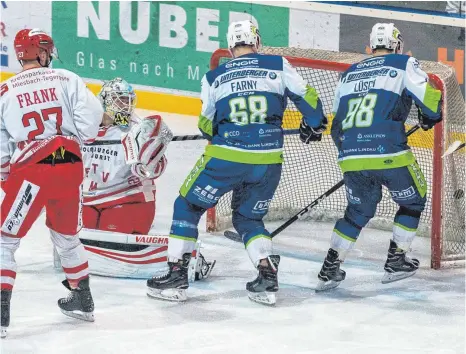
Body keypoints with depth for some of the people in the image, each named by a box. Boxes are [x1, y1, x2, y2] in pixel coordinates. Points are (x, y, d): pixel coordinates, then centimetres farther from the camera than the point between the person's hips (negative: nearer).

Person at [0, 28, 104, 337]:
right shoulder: (67, 80, 2)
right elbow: (90, 121, -7)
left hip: (30, 172, -3)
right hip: (70, 167, 3)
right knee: (67, 236, 25)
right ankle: (83, 301, 37)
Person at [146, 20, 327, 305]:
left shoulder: (214, 78, 5)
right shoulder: (278, 66, 4)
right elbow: (307, 97, 3)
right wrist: (315, 124, 22)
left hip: (225, 157, -2)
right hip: (268, 161, 2)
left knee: (187, 206, 16)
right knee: (248, 218, 23)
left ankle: (177, 275, 10)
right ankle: (268, 277, 6)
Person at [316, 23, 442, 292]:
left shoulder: (349, 74, 21)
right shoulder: (404, 65, 5)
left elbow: (337, 122, 24)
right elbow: (429, 98, -5)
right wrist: (430, 118, 18)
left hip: (351, 157, 5)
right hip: (389, 155, -5)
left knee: (359, 211, 24)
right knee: (413, 201, 20)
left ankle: (330, 269, 16)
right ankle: (396, 262, 18)